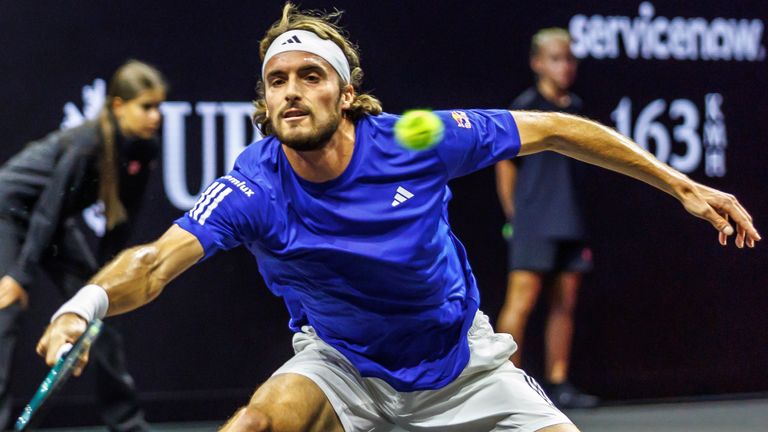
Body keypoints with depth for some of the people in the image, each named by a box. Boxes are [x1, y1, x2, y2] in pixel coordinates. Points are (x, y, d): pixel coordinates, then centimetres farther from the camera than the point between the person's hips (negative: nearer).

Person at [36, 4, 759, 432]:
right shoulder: (253, 189, -24)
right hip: (341, 367, -1)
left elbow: (551, 130, -10)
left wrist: (680, 185, -7)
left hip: (461, 370, 2)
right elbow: (159, 259, -38)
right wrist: (87, 303, -60)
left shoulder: (413, 143, -22)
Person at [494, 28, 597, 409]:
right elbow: (506, 163, -2)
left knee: (565, 302, 7)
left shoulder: (575, 107, 14)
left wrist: (573, 213, 15)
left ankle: (557, 384, 13)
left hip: (569, 221, 7)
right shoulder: (526, 107, -4)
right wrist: (514, 214, -5)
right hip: (534, 223, -7)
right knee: (522, 301, -11)